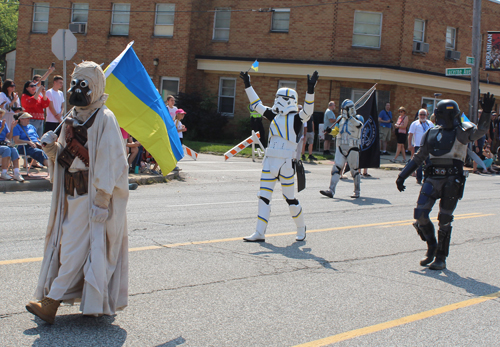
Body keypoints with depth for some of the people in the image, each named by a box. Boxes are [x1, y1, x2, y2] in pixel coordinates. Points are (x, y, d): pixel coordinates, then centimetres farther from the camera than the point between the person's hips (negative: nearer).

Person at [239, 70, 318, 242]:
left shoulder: (296, 118, -6)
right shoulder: (275, 116, 13)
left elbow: (308, 111, -24)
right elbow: (257, 105, 22)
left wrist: (310, 90, -36)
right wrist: (247, 85, 21)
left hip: (286, 163, -6)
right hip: (269, 162, 6)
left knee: (290, 199, 3)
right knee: (264, 197, 1)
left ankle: (301, 228, 25)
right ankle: (260, 233, 4)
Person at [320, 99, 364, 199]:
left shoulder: (357, 118, -1)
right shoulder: (341, 119, 14)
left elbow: (359, 124, -23)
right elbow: (336, 131, 20)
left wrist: (350, 117, -32)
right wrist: (330, 131, 0)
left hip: (352, 148, -4)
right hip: (340, 148, 4)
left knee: (354, 170, 4)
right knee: (336, 168, -5)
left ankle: (357, 191, 17)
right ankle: (331, 190, -10)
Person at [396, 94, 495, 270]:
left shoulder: (461, 131, 2)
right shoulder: (431, 133, 13)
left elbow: (479, 131, -19)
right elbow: (418, 158, 19)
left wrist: (486, 112, -32)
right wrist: (402, 176, 15)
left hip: (452, 180, -4)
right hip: (433, 178, 4)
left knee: (444, 220, 0)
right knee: (420, 214, -5)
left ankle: (441, 258, 12)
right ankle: (432, 247, 17)